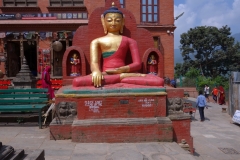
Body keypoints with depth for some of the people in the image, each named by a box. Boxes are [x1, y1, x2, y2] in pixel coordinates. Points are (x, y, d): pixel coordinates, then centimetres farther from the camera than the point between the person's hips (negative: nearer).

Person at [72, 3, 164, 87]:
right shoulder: (97, 41, 18)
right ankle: (123, 76, -27)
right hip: (105, 75, 1)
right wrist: (96, 71, -24)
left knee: (158, 81, -27)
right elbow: (93, 62, 3)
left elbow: (137, 64, 7)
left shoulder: (129, 41, 18)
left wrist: (120, 70, -14)